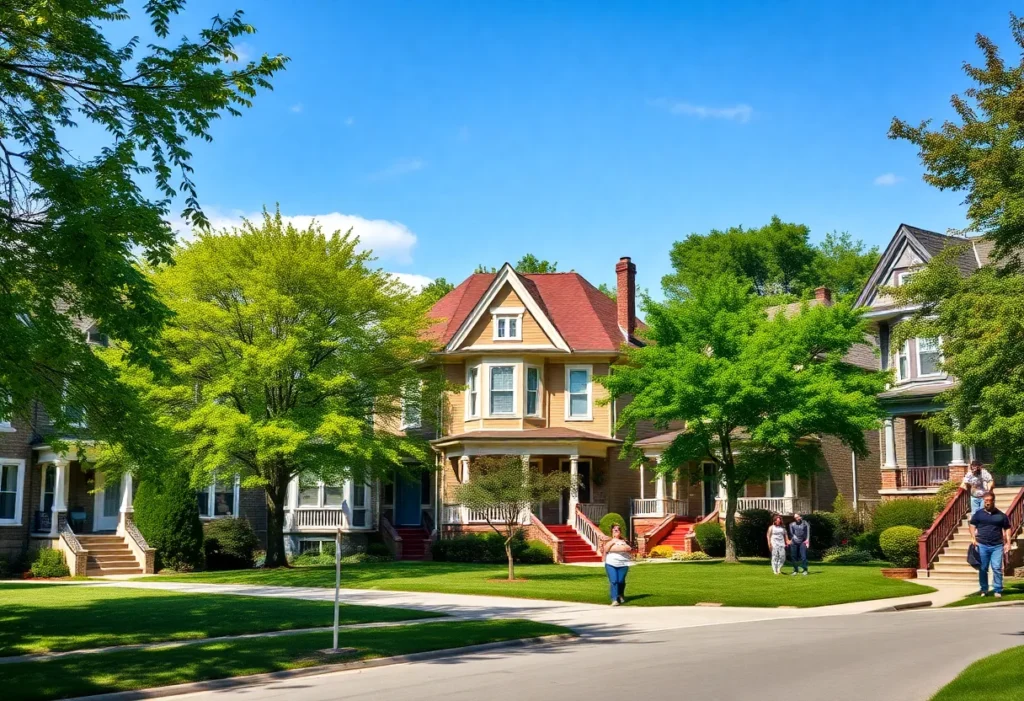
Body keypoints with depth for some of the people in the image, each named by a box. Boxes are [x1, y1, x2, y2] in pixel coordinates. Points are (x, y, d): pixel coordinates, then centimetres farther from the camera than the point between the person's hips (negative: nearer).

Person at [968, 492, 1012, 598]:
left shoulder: (1001, 515, 6)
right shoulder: (978, 513, 6)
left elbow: (1007, 529, 10)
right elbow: (972, 526, 7)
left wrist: (1008, 543, 1)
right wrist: (973, 538, -7)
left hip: (997, 546, 0)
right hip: (982, 545, 1)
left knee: (997, 568, -5)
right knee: (983, 569, 6)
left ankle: (998, 591, 2)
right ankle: (984, 590, 16)